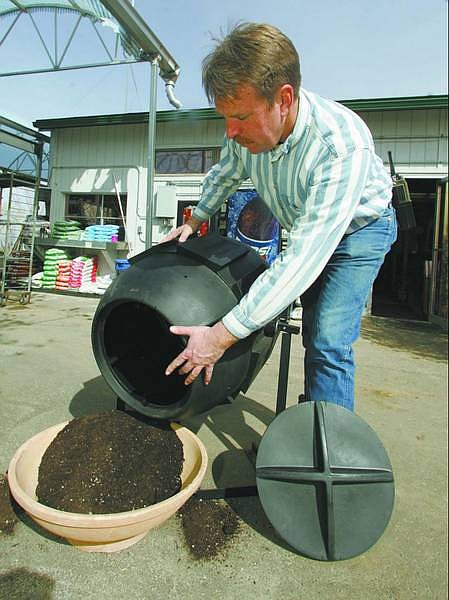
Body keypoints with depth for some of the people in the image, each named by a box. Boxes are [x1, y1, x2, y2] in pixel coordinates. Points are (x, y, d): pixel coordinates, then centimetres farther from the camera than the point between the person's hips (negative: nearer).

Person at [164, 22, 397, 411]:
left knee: (328, 344, -18)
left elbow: (301, 263, -44)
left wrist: (221, 336, -44)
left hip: (360, 226, -5)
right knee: (313, 338, 13)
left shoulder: (343, 146, -40)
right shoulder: (247, 128, -20)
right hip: (305, 228, 6)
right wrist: (195, 221, 0)